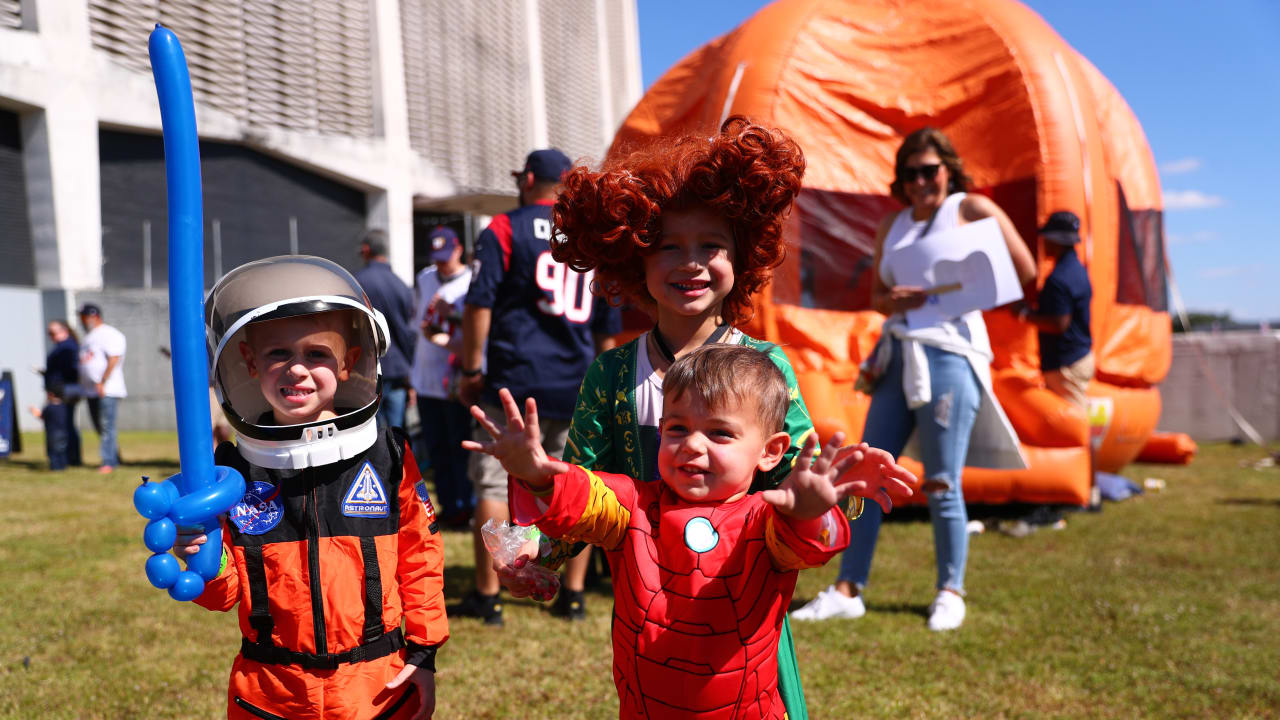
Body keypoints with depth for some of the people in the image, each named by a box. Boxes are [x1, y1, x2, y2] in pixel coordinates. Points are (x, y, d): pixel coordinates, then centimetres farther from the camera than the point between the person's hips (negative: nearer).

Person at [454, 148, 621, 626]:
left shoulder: (504, 230, 1)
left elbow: (479, 304, -6)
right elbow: (609, 328, 16)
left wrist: (471, 370, 0)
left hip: (516, 381, -4)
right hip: (577, 387, 4)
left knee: (494, 485, 2)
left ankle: (487, 597, 6)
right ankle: (573, 595, 16)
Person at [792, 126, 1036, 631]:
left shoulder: (972, 209, 2)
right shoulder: (892, 226, 16)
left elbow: (1024, 271, -1)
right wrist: (896, 300, -4)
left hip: (949, 356, -6)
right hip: (898, 357, 6)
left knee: (941, 484, -2)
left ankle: (951, 593, 16)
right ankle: (847, 590, 11)